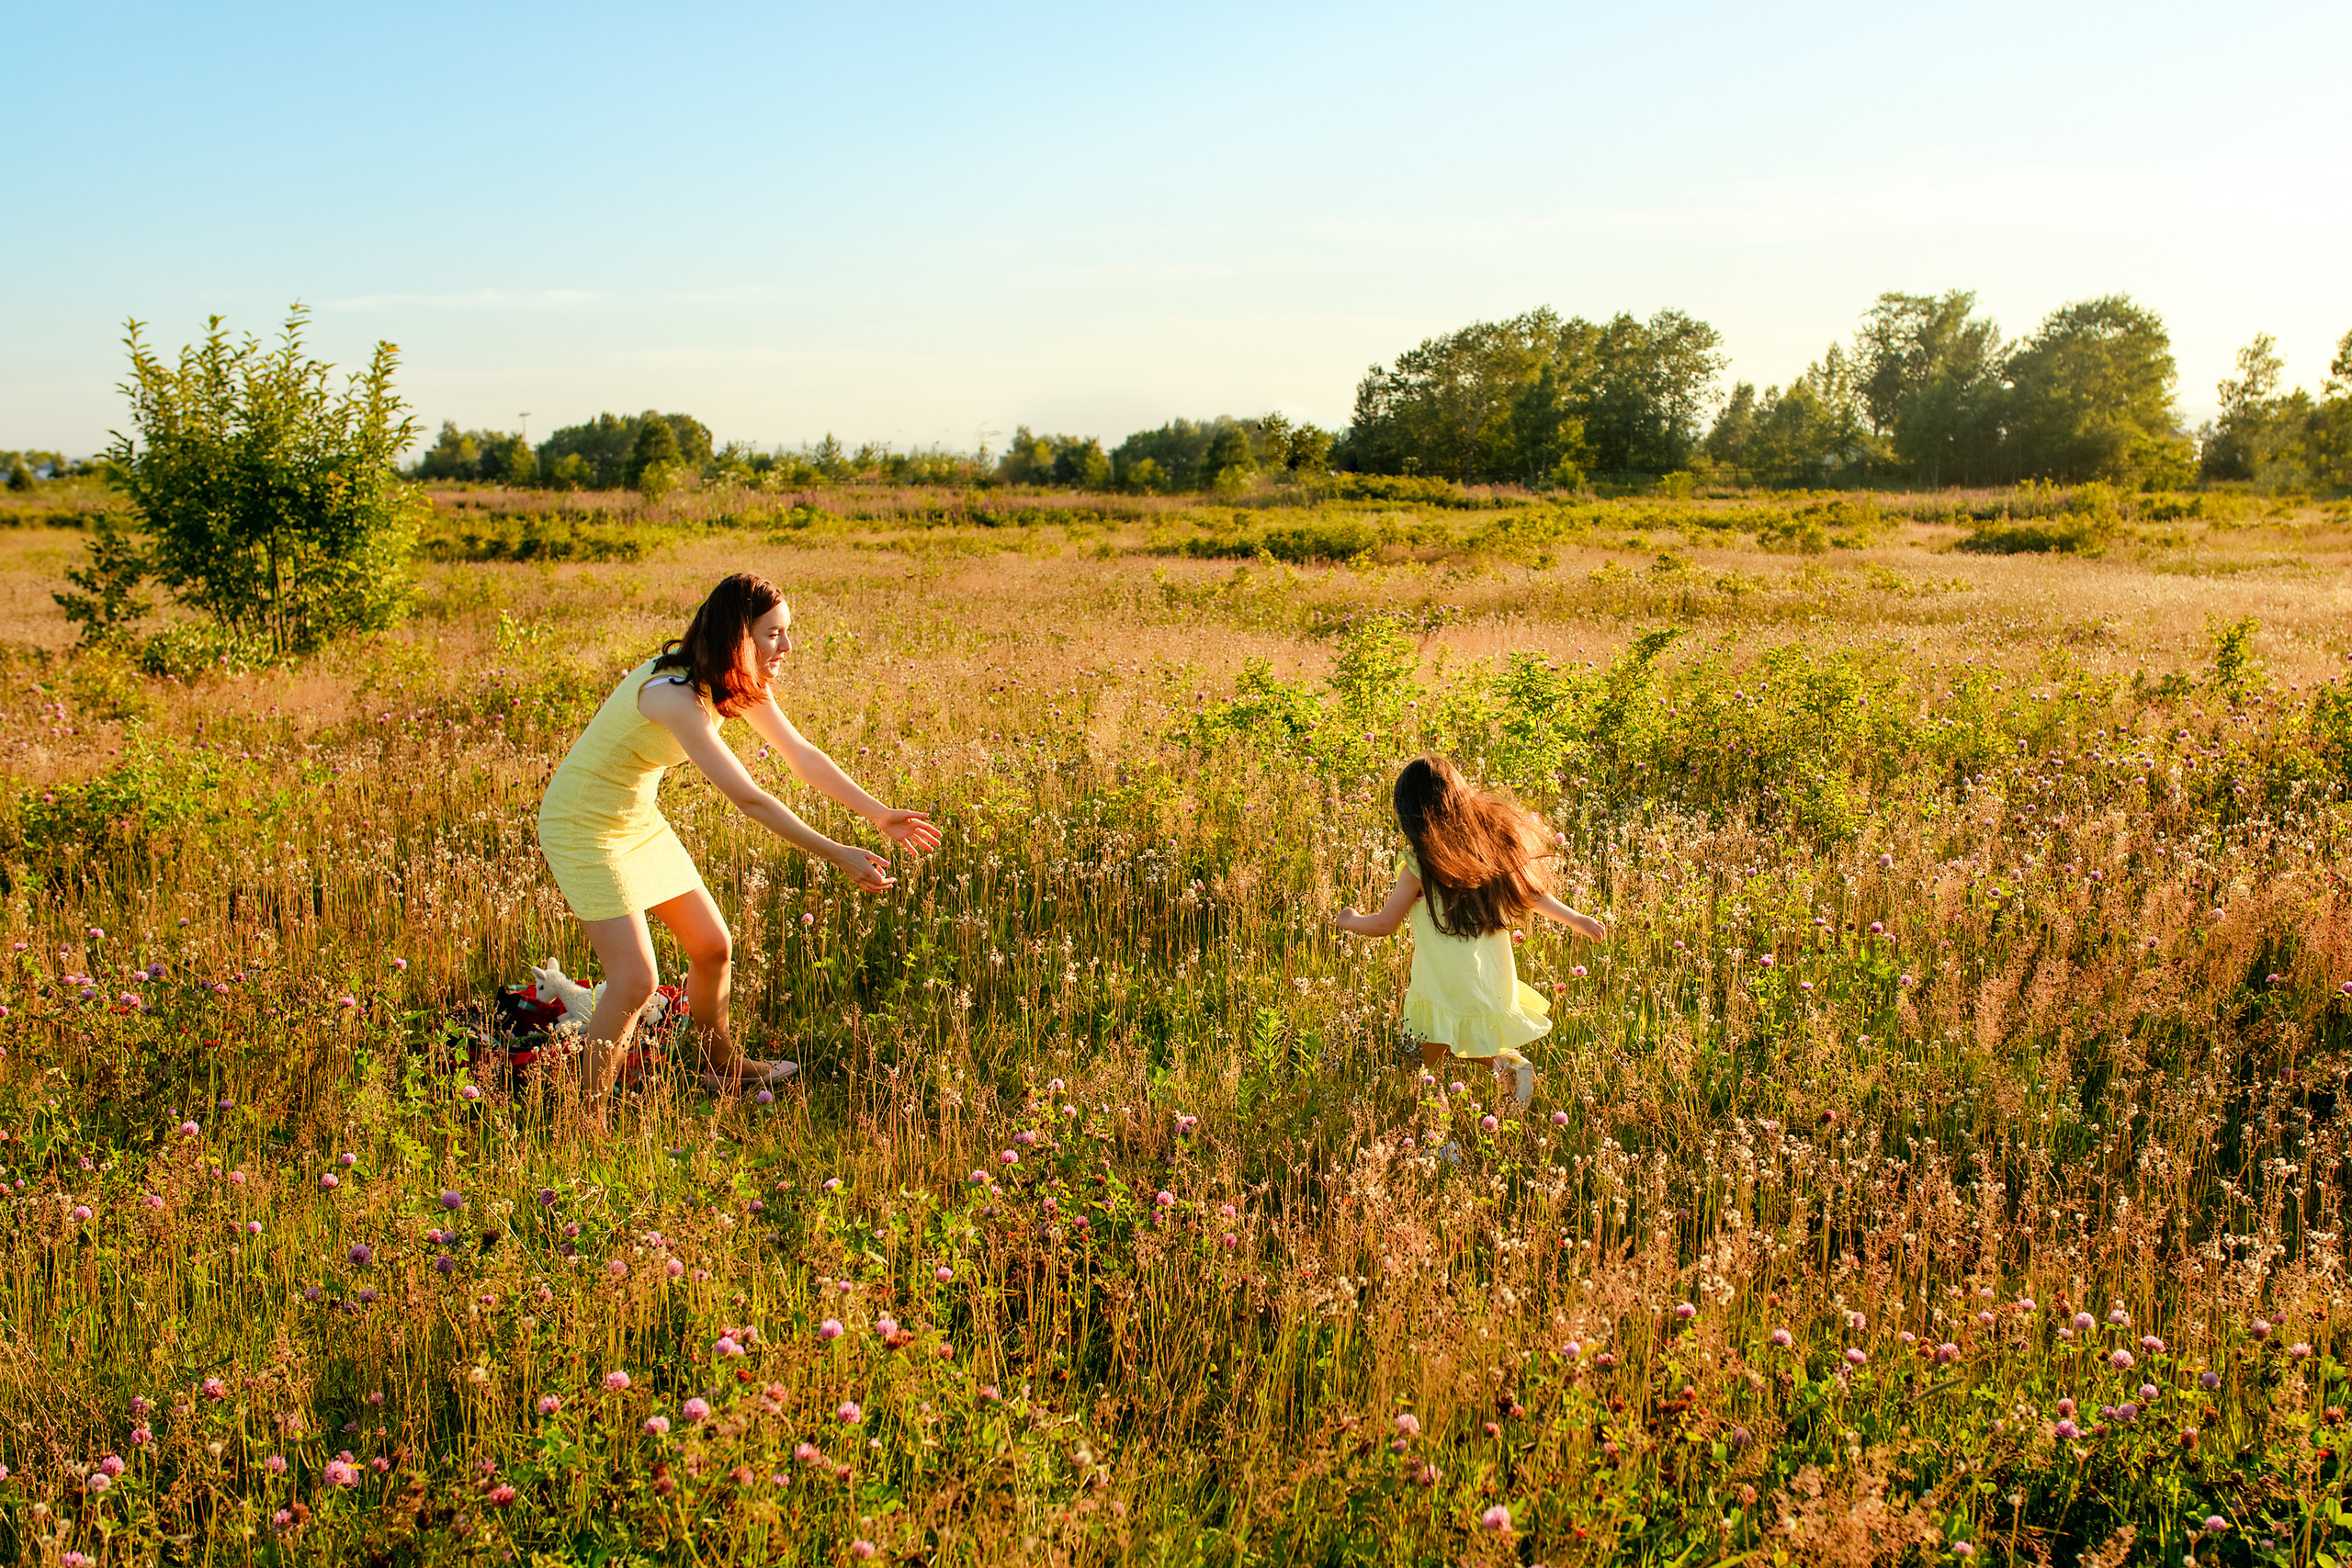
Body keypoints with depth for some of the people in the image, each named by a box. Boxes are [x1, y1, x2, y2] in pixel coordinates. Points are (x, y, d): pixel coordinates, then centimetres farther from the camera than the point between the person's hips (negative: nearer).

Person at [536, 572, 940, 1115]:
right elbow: (748, 799, -35)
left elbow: (802, 756, 4)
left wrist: (880, 815, 0)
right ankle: (580, 1122, 1)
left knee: (713, 947, 14)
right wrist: (838, 855, -34)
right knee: (636, 980, -14)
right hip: (583, 824, -9)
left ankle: (722, 1067, 38)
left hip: (638, 817, 9)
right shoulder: (674, 694, -32)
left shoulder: (739, 682, -5)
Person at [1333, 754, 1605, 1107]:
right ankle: (1509, 1061, 2)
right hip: (1493, 981, 6)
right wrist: (1575, 920, 25)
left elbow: (1383, 924, -7)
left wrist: (1349, 920, 14)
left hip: (1444, 986, -6)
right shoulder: (1491, 842, -1)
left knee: (1433, 1059, 7)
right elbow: (1530, 892, 9)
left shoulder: (1419, 865, -15)